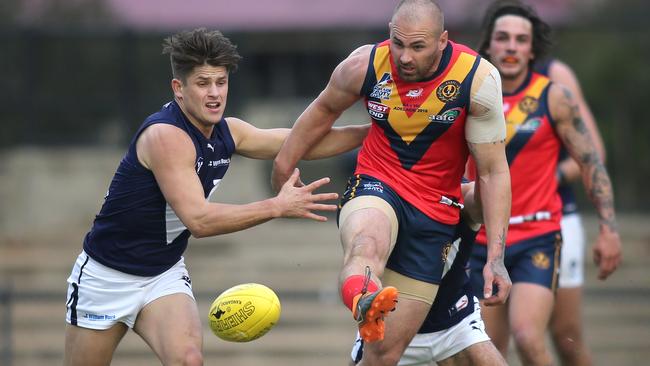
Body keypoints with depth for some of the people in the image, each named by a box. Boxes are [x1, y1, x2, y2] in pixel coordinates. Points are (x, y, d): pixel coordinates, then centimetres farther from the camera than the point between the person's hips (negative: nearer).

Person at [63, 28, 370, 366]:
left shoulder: (227, 132, -2)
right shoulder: (165, 135, -26)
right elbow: (198, 220, -32)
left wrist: (370, 132, 3)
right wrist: (278, 207, -32)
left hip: (165, 274, 6)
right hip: (107, 275, -6)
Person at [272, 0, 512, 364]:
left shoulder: (478, 79, -14)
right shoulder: (365, 65, -11)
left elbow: (493, 171, -8)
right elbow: (325, 109, 12)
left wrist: (496, 257, -14)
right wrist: (284, 165, 24)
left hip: (435, 212, 1)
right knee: (366, 245, -41)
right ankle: (363, 303, -75)